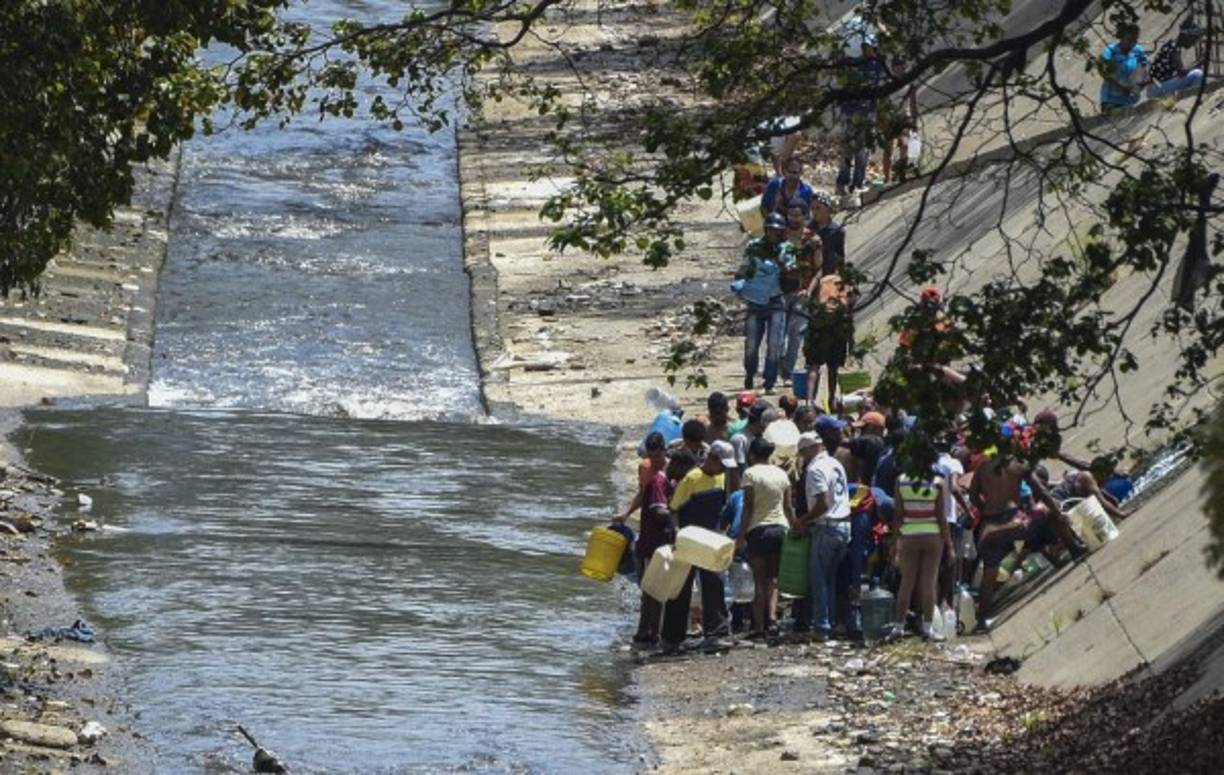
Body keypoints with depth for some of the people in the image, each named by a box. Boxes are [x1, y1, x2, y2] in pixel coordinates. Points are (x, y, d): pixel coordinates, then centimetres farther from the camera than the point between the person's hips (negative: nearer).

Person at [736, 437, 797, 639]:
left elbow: (748, 507, -8)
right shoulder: (781, 474, 9)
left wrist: (742, 534, -6)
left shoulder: (750, 474, -5)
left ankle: (759, 626, -4)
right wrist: (795, 527, 20)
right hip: (780, 527, 4)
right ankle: (772, 618, -8)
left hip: (759, 529, -4)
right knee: (773, 578, 9)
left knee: (760, 579, -1)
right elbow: (788, 507, 10)